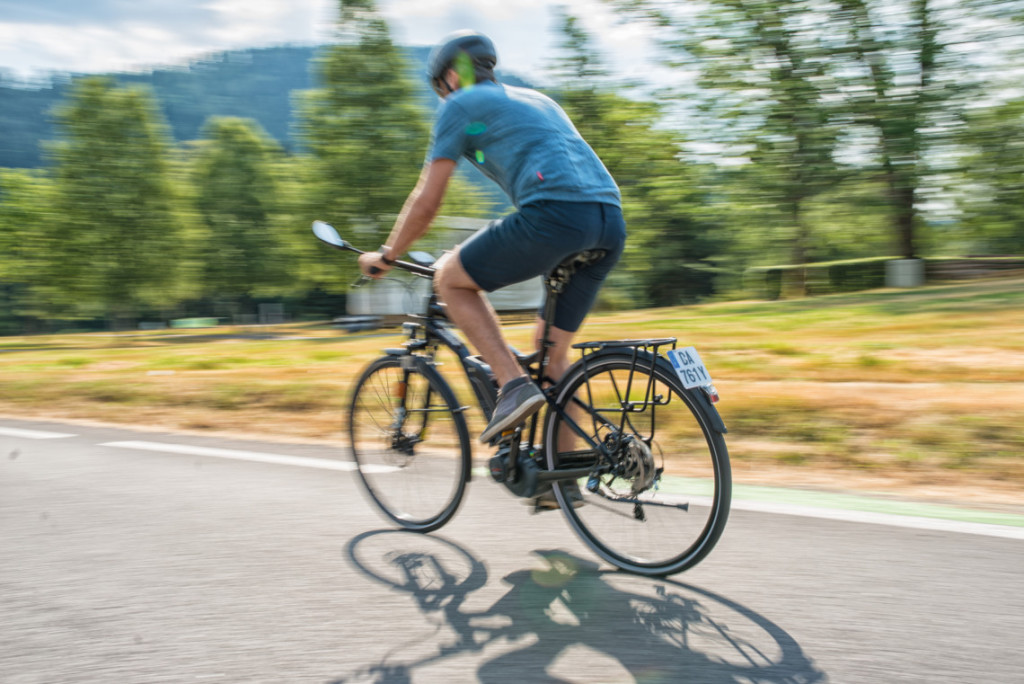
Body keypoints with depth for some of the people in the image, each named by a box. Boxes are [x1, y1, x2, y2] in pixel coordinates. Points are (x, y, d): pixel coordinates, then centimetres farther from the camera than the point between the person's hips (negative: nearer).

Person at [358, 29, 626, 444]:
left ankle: (514, 385, -1)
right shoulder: (536, 99, 35)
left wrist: (385, 256, 24)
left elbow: (427, 201, 10)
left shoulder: (460, 105, 13)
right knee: (554, 355, 18)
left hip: (554, 215, -7)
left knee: (450, 278, 12)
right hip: (612, 224, 8)